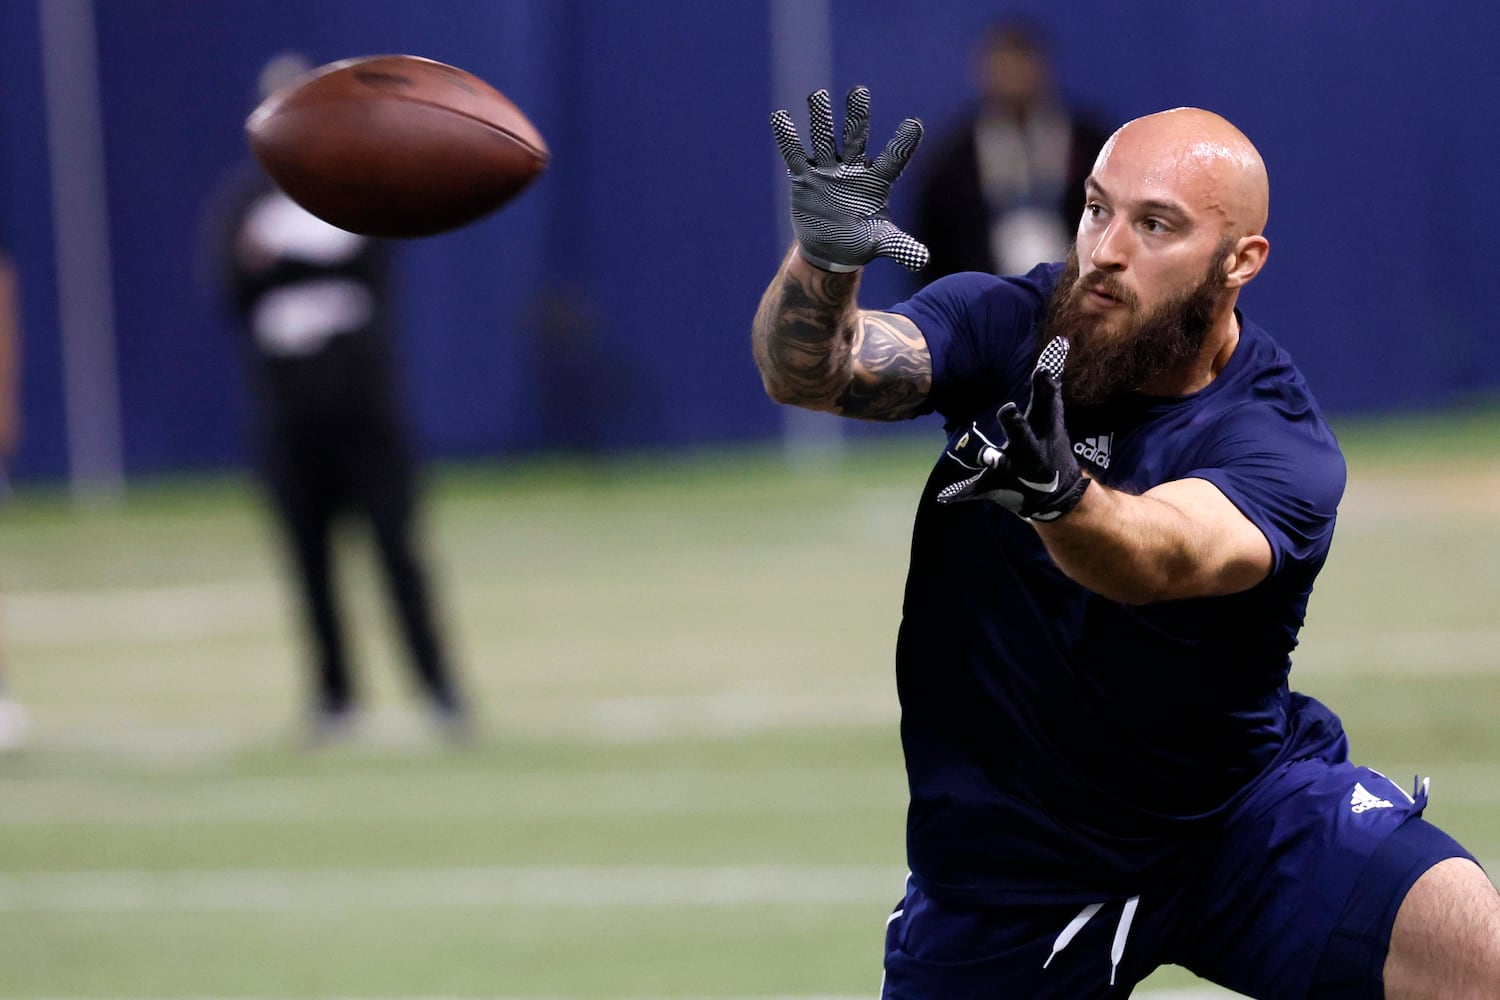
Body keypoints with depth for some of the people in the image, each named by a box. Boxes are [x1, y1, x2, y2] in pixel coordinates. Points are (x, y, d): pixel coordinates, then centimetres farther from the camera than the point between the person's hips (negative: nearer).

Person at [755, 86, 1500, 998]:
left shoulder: (1284, 447, -19)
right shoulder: (1002, 326, -9)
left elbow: (1159, 559, -39)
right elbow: (807, 371, -24)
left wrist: (1058, 494, -62)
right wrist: (824, 259, -47)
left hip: (1245, 810, -2)